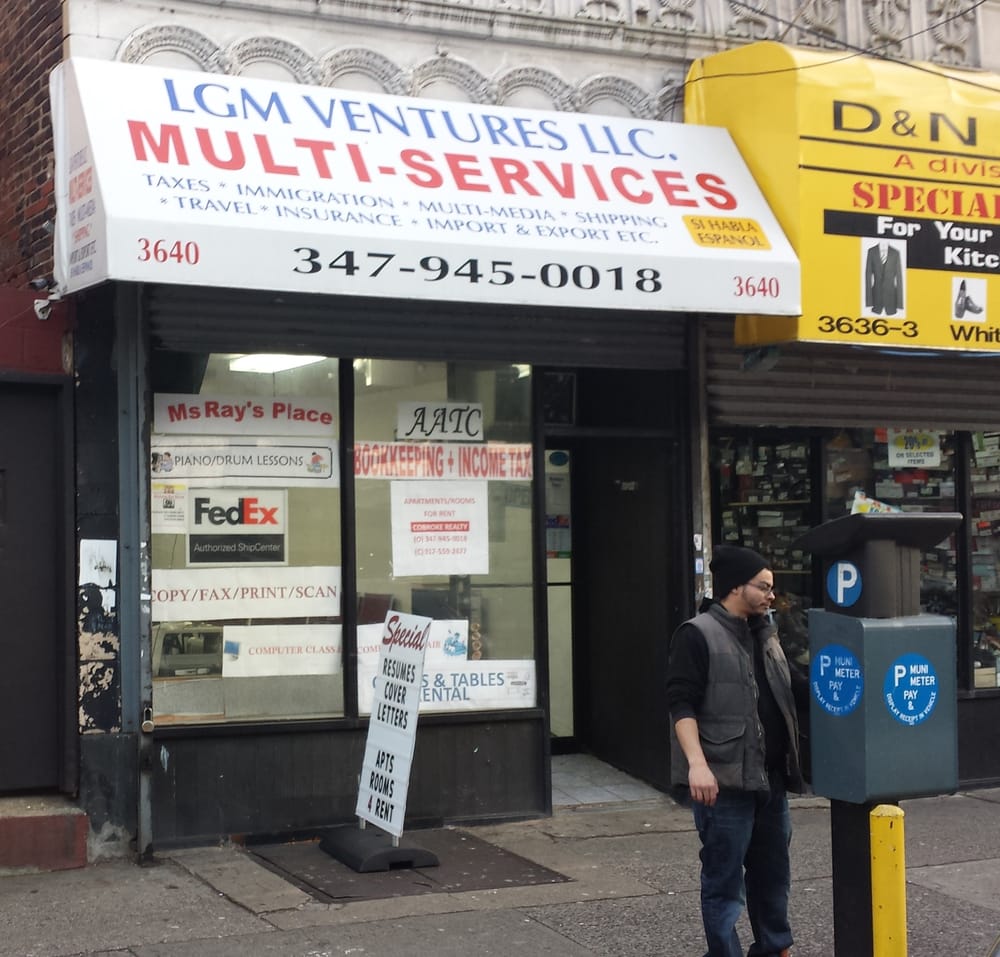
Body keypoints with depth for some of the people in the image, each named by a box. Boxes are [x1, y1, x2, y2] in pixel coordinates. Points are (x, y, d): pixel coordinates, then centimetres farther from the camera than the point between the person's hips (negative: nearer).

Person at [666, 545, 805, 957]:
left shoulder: (764, 633, 16)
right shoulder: (698, 635, -10)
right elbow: (681, 703, -16)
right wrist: (697, 764, -26)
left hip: (771, 777, 8)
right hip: (724, 781, -8)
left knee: (773, 872, 17)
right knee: (725, 880, -2)